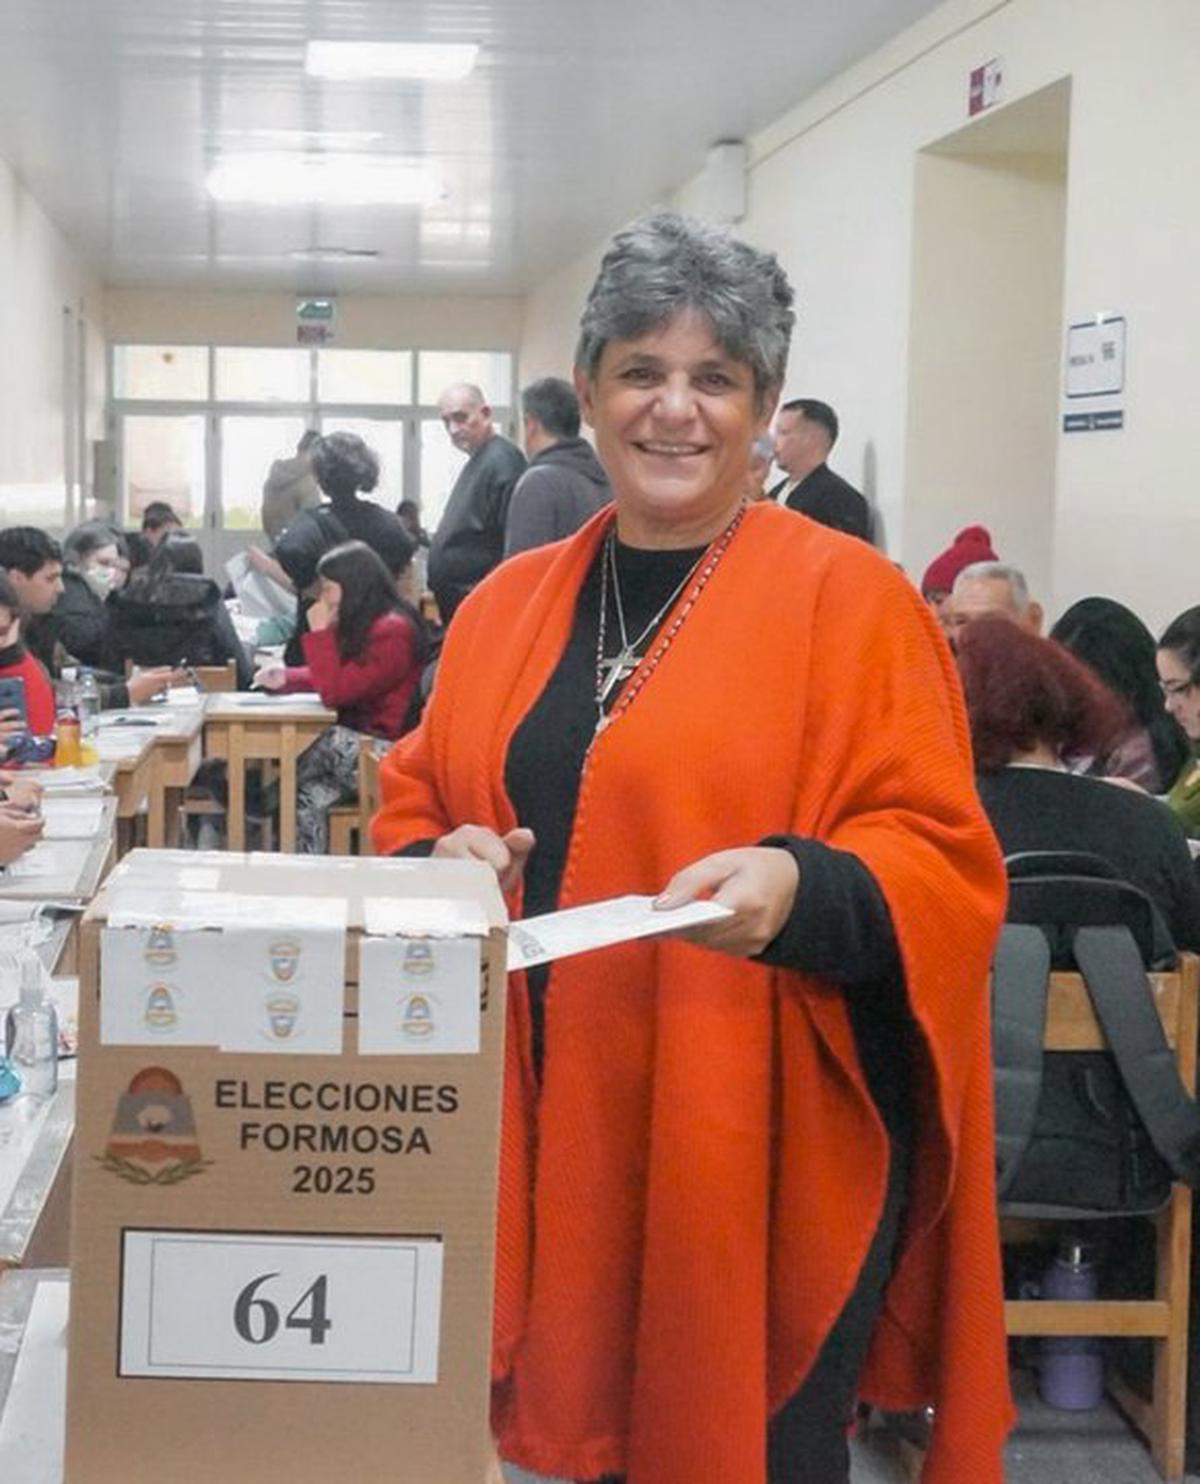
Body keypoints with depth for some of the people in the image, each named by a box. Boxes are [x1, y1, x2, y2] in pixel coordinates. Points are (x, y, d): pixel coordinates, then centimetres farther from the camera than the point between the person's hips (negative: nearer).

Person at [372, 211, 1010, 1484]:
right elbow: (409, 810, 17)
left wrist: (802, 890, -26)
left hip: (761, 1150, -4)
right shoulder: (507, 605, 11)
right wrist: (445, 860, -5)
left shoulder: (848, 597, -5)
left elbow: (944, 866, -8)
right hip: (541, 1138, 5)